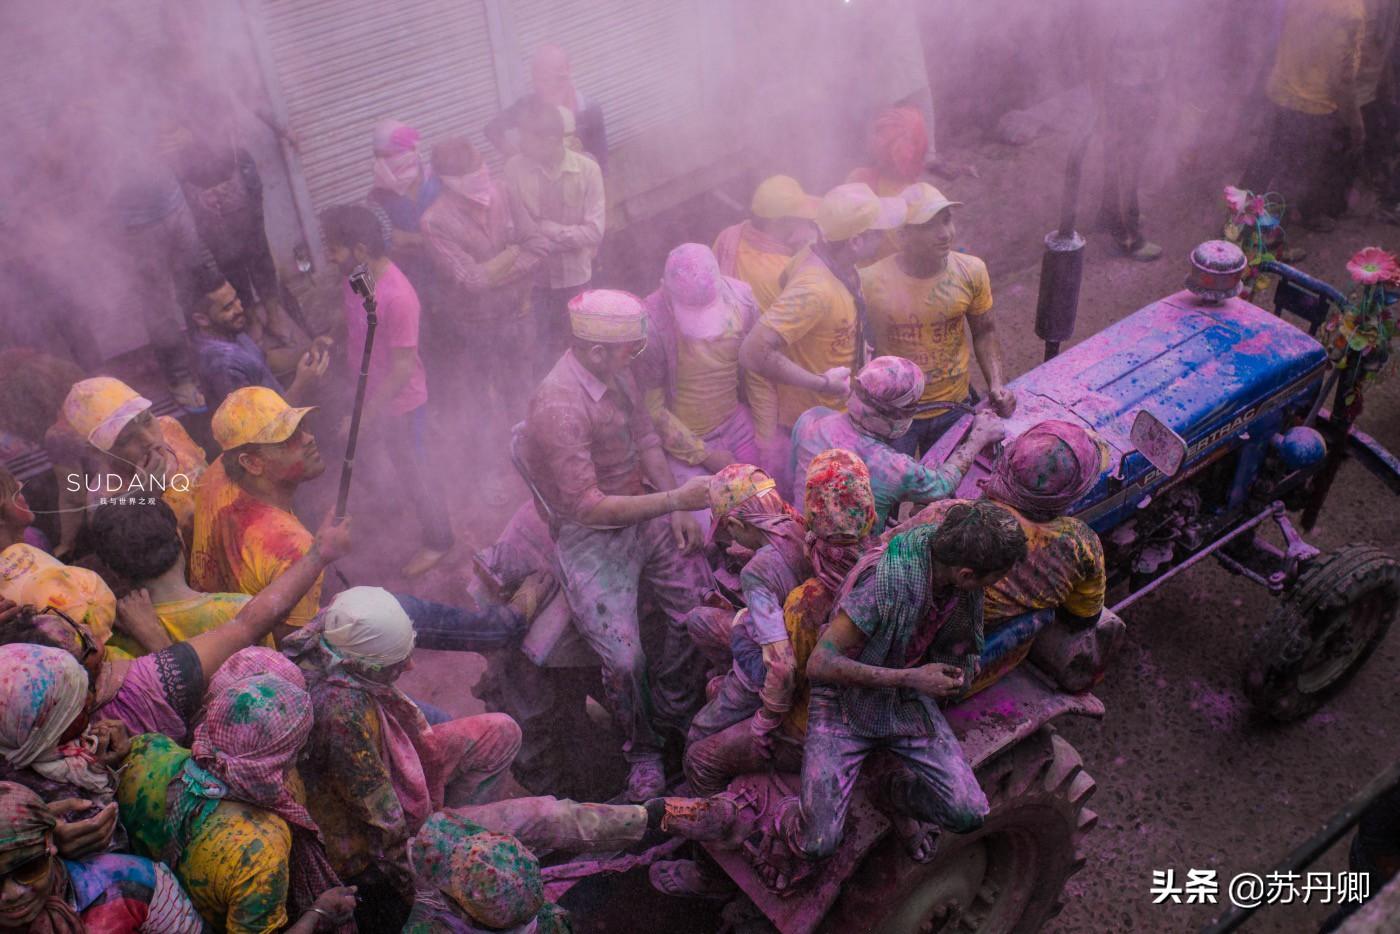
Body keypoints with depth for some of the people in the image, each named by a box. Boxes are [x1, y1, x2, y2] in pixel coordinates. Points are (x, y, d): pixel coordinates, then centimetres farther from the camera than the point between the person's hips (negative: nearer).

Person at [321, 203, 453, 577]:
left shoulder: (397, 298, -35)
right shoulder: (356, 277, -9)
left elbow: (403, 369, -29)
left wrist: (364, 416, -24)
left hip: (400, 403, -8)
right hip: (370, 392, 8)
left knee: (413, 474, 12)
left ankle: (438, 541, 34)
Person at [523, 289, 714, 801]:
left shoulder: (617, 374, 1)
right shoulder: (558, 406, -25)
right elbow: (588, 507, -27)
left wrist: (679, 508, 1)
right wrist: (675, 499, -28)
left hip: (645, 512, 7)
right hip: (590, 535, -7)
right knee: (624, 657, -16)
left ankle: (675, 707, 19)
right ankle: (642, 750, 13)